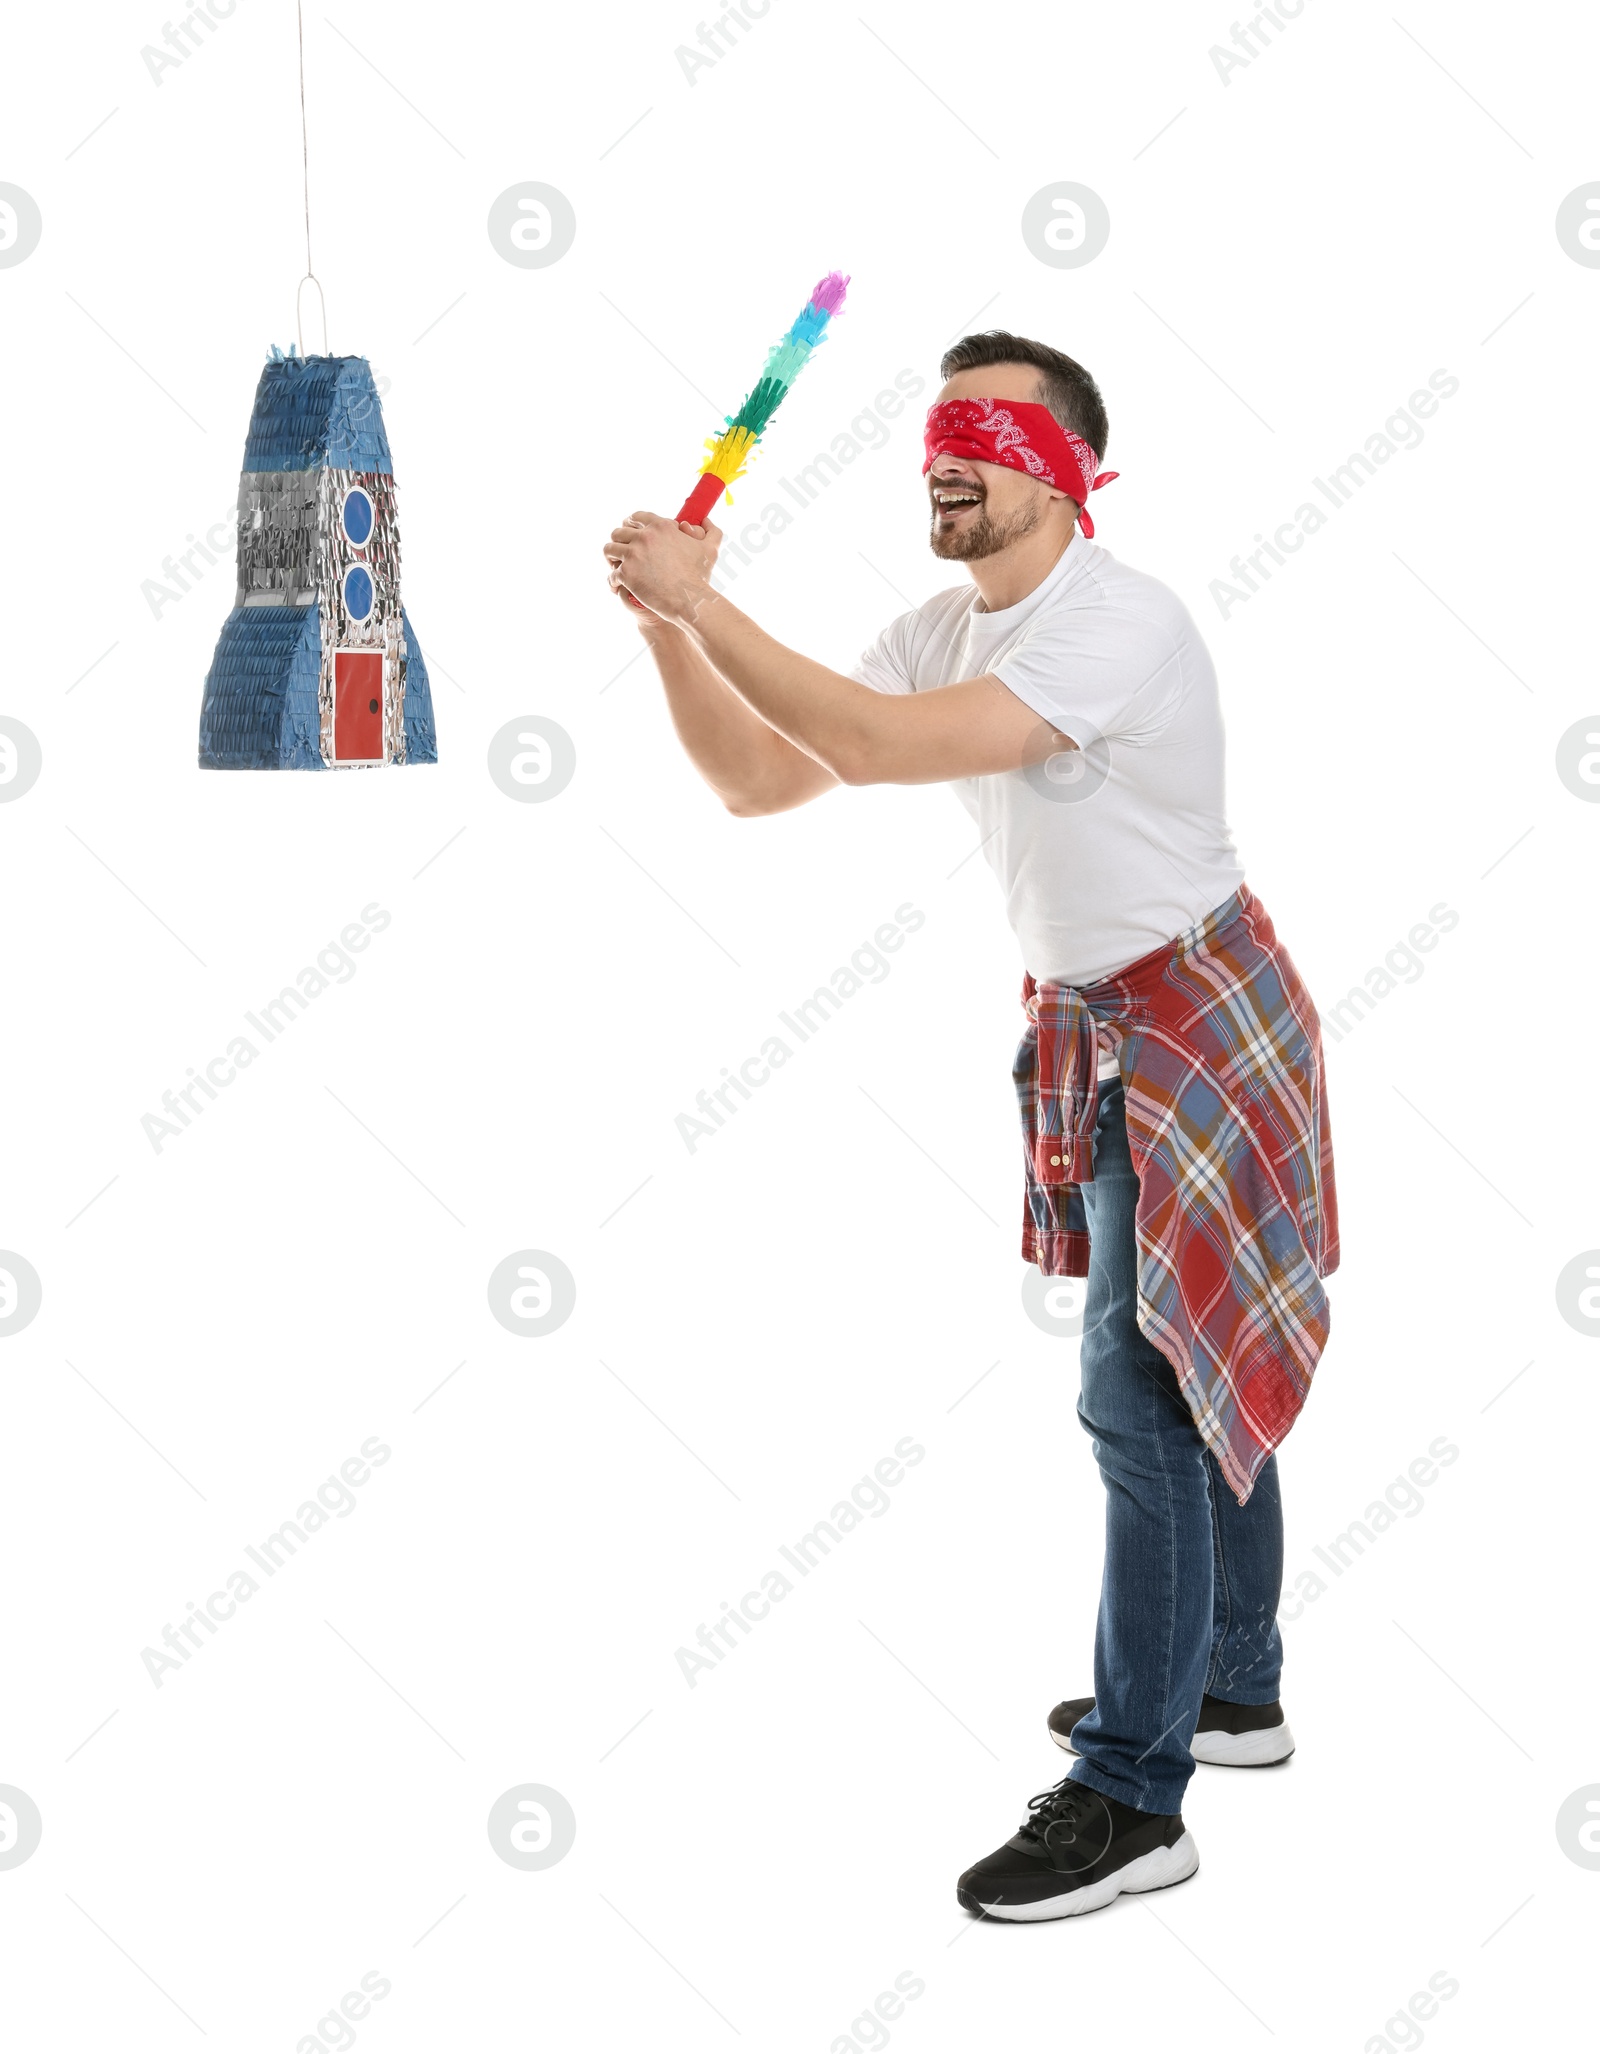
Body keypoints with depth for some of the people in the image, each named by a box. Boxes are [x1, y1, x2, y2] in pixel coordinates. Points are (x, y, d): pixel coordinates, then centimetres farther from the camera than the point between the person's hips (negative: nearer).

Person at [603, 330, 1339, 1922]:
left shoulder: (1116, 623, -23)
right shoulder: (938, 633, 4)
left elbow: (877, 745, -34)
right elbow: (755, 782, 2)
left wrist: (703, 600, -29)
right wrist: (668, 629, -11)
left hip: (1193, 1016, -9)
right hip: (1088, 1022, 9)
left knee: (1144, 1397, -9)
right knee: (1197, 1376, 19)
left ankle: (1132, 1799, -1)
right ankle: (1231, 1689, 34)